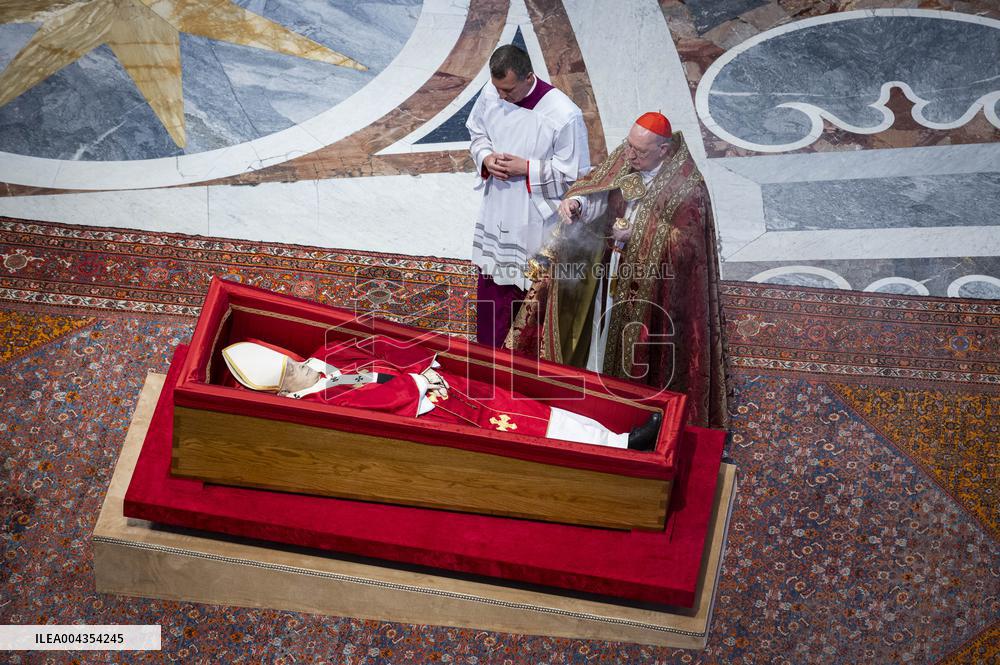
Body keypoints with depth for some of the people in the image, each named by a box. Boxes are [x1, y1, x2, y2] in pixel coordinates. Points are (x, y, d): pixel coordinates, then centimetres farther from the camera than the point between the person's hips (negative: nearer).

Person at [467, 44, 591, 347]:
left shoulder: (564, 115, -25)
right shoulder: (490, 94, -8)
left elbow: (575, 172, -16)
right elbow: (477, 133, 12)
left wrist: (526, 168, -21)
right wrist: (486, 158, -9)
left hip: (536, 219, -5)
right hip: (496, 212, 5)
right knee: (491, 284, 18)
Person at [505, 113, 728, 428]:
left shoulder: (688, 187, -24)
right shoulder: (623, 157, -7)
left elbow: (686, 243, -24)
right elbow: (594, 187, -3)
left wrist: (636, 233, -30)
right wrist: (575, 201, -26)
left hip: (647, 287, -6)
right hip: (606, 271, 6)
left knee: (633, 352, 11)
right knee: (598, 334, 23)